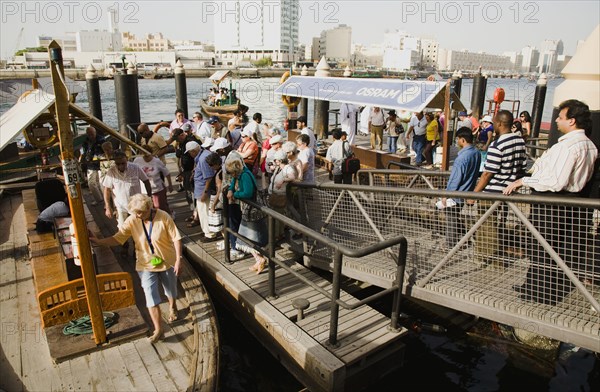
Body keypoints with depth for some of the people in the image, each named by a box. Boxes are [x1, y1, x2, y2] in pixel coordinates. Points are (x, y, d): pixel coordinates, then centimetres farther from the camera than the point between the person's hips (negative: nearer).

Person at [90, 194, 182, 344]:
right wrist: (97, 241, -30)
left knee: (171, 291, 21)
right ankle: (158, 330, 8)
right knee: (151, 297, -4)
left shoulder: (164, 217, -21)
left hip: (167, 262, -1)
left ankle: (172, 308, 53)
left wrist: (178, 260, -20)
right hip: (146, 265, 1)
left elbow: (176, 238, -17)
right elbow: (117, 238, -14)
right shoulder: (132, 221, -14)